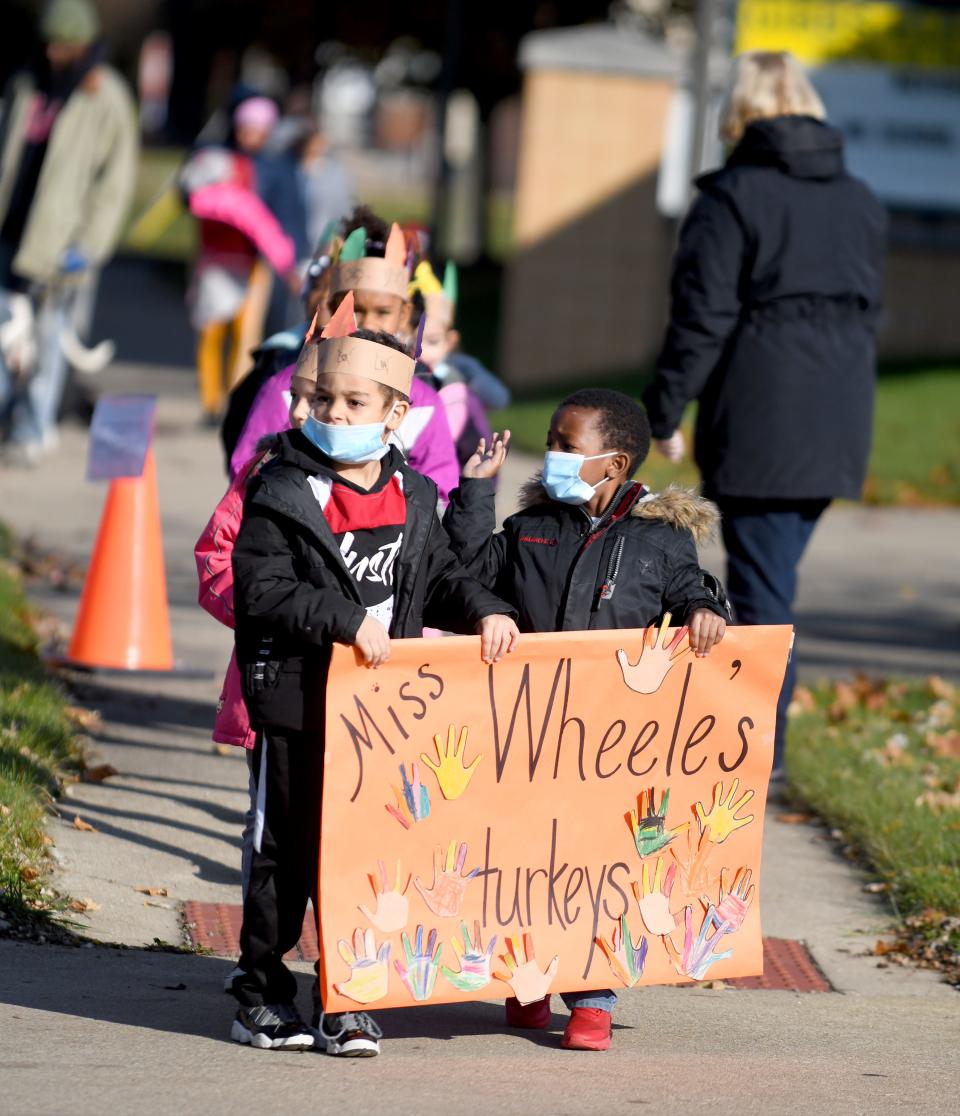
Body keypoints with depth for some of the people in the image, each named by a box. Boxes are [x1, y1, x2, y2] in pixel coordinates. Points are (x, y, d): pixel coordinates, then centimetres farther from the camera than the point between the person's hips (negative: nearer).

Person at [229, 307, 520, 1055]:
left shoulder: (412, 500, 9)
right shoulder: (281, 494, -6)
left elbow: (440, 577, 16)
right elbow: (264, 590, -14)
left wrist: (484, 610, -3)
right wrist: (346, 620, -23)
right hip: (299, 704, -4)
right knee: (287, 853, 3)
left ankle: (349, 1001, 14)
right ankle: (263, 996, 15)